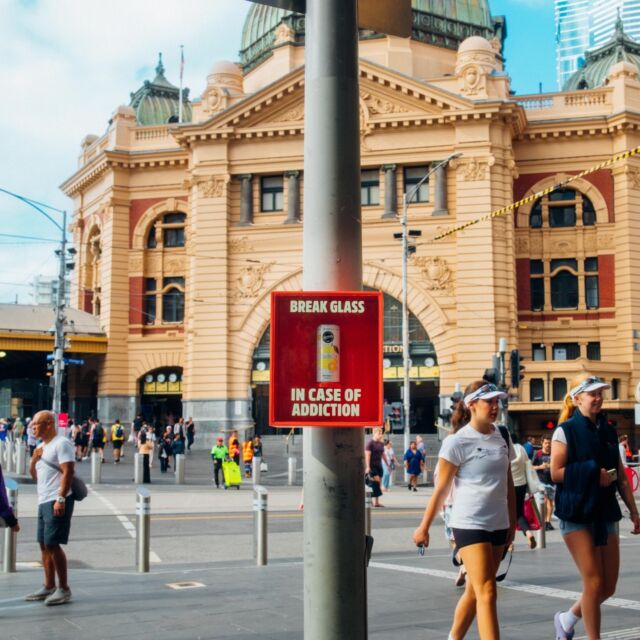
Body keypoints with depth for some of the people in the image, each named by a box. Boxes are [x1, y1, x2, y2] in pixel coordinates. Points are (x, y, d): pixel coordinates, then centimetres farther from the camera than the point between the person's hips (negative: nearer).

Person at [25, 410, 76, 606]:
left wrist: (61, 499, -24)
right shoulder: (41, 446, 18)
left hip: (56, 502, -9)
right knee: (44, 545, 11)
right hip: (43, 501, 9)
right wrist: (34, 458, 3)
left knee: (52, 545, -10)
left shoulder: (61, 443, -10)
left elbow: (68, 472, -18)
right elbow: (34, 475, 21)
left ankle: (64, 589, -3)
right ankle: (49, 587, 18)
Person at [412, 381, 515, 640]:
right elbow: (441, 490, -6)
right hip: (470, 524, -6)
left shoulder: (502, 437, 8)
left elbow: (508, 483, 15)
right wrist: (424, 527, -4)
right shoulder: (457, 442, -10)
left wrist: (512, 522, 13)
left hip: (498, 524, 6)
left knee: (475, 590, 14)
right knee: (486, 592, -11)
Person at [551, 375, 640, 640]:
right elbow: (556, 473, -11)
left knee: (608, 586, 6)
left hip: (606, 513, 6)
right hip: (576, 514, -6)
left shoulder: (608, 432, 11)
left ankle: (567, 618, 29)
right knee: (594, 582, -6)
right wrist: (594, 474, -15)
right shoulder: (566, 431, -5)